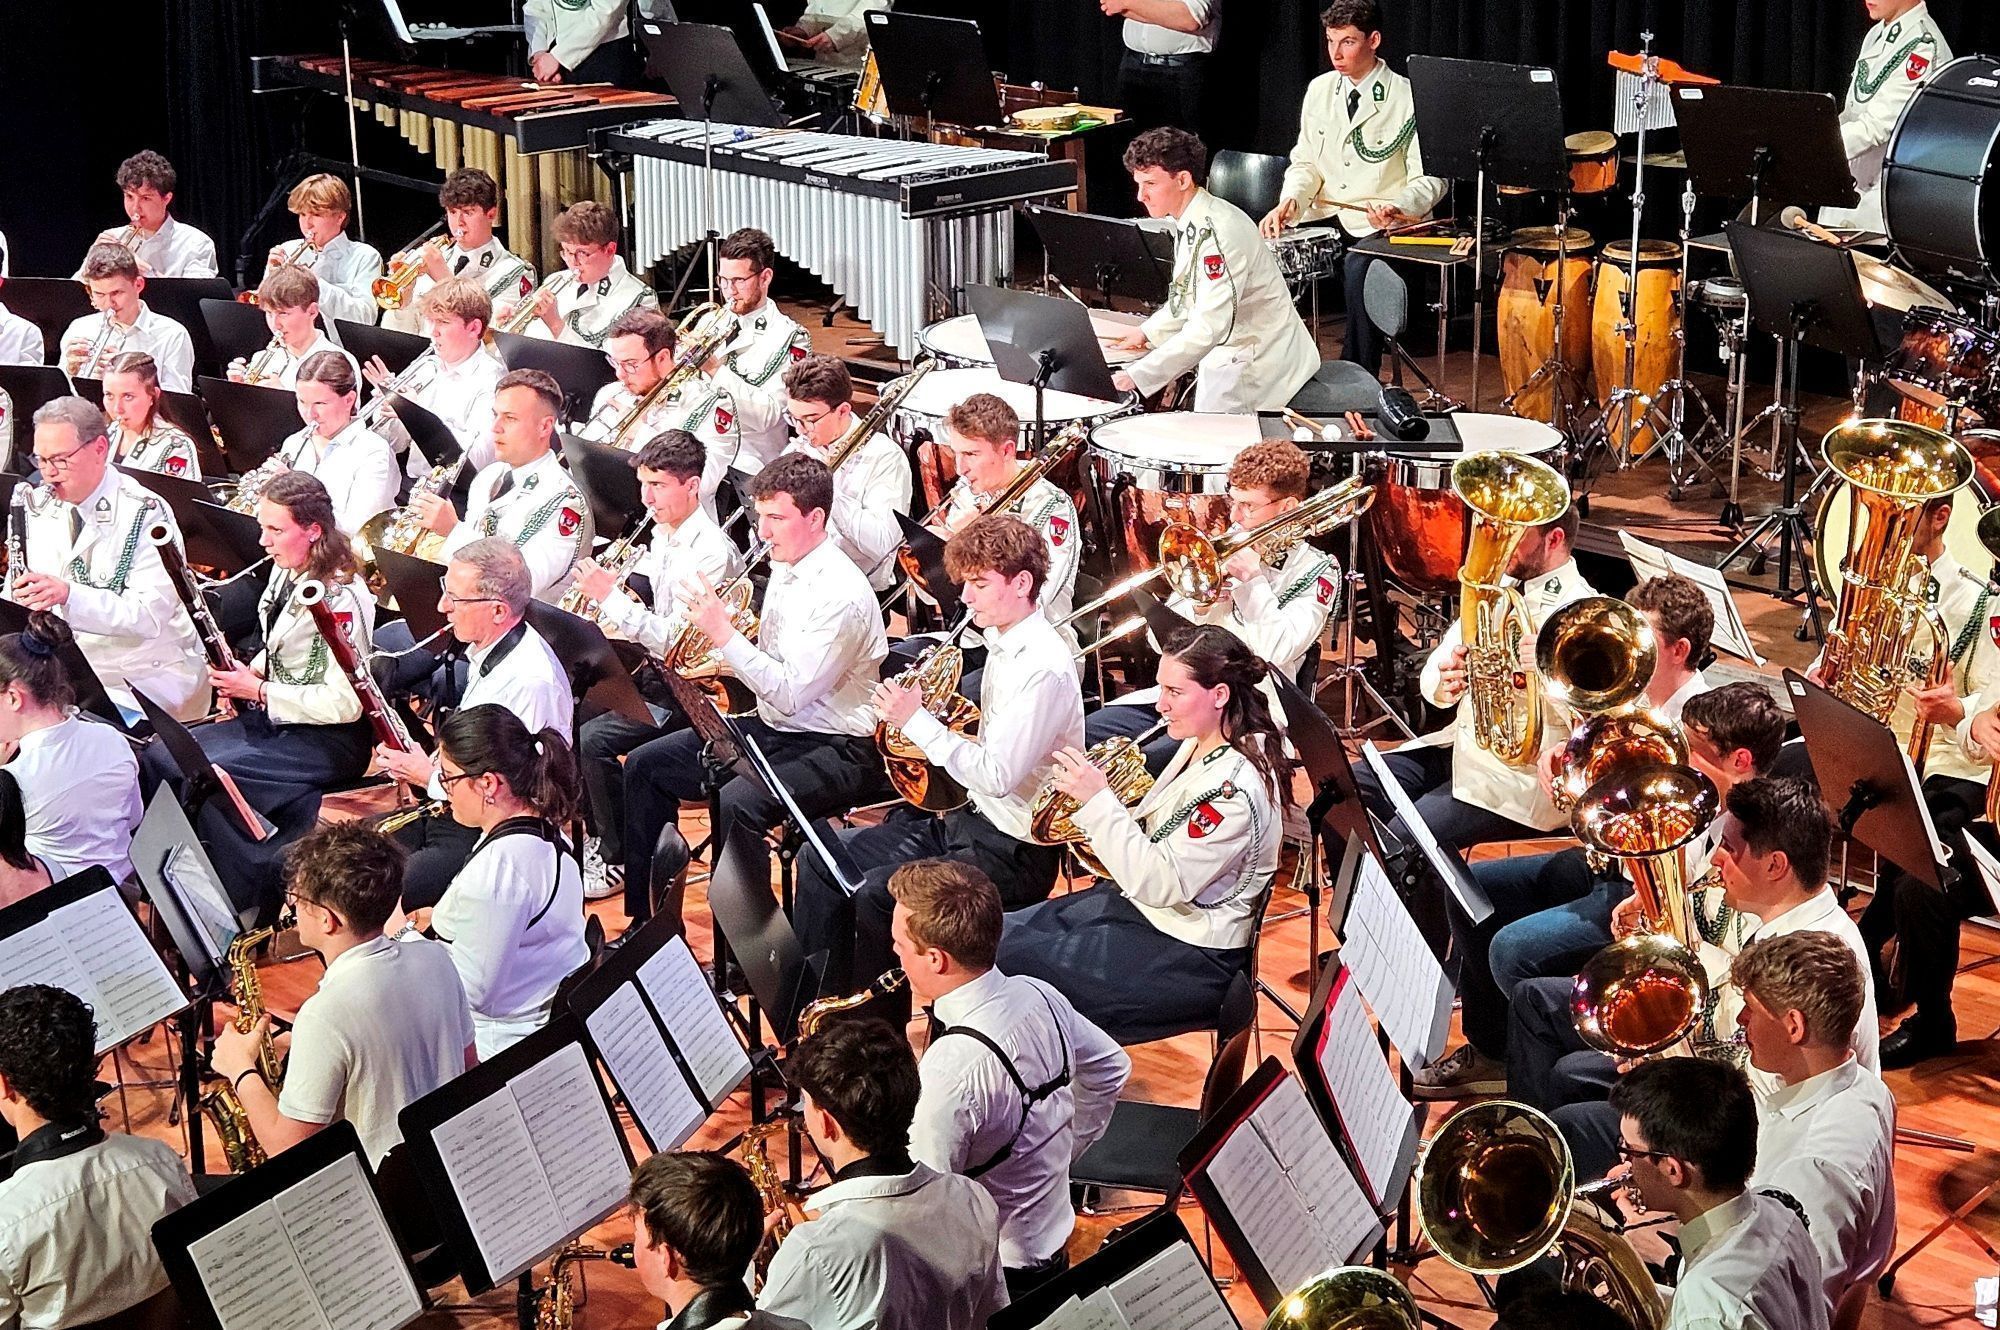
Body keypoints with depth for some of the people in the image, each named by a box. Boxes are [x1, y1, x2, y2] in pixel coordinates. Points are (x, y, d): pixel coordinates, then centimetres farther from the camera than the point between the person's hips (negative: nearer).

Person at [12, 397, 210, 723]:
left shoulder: (146, 514, -12)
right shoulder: (36, 507, 6)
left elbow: (149, 616, -22)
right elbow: (18, 595, 11)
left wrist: (68, 595, -36)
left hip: (143, 678, -5)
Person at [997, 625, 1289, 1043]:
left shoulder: (1236, 787, -26)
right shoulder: (1201, 745, 2)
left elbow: (1160, 885, -28)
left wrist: (1098, 801, -28)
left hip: (1191, 960, -10)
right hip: (1138, 903, 10)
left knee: (1010, 958, -13)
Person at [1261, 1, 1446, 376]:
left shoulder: (1407, 98, -8)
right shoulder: (1320, 90, 9)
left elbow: (1430, 177, -8)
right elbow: (1306, 163, 13)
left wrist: (1398, 208, -28)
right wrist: (1289, 201, -8)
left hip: (1383, 229, -5)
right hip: (1327, 220, 5)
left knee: (1357, 269, -34)